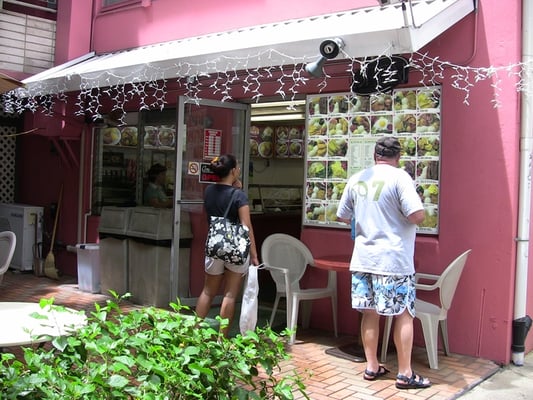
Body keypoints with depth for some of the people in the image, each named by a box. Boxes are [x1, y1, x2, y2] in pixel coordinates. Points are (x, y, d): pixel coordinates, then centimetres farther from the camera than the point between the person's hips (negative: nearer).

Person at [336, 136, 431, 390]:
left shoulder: (357, 179, 7)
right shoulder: (399, 177, -10)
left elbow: (343, 216, 16)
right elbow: (417, 216, -19)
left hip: (363, 258, 5)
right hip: (393, 260, -5)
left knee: (370, 313, 12)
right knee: (404, 314, 4)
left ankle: (372, 367, 21)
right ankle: (405, 374, 9)